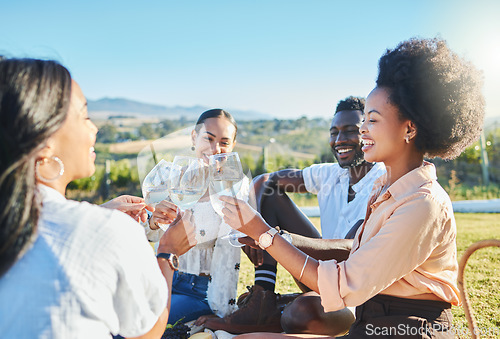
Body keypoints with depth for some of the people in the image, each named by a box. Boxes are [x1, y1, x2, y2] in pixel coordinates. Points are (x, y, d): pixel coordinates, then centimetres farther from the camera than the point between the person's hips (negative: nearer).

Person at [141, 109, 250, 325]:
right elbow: (148, 235, 3)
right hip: (163, 280, 4)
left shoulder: (236, 186, -9)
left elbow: (228, 255, -15)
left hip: (202, 293, -4)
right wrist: (153, 222, -22)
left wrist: (221, 315, -21)